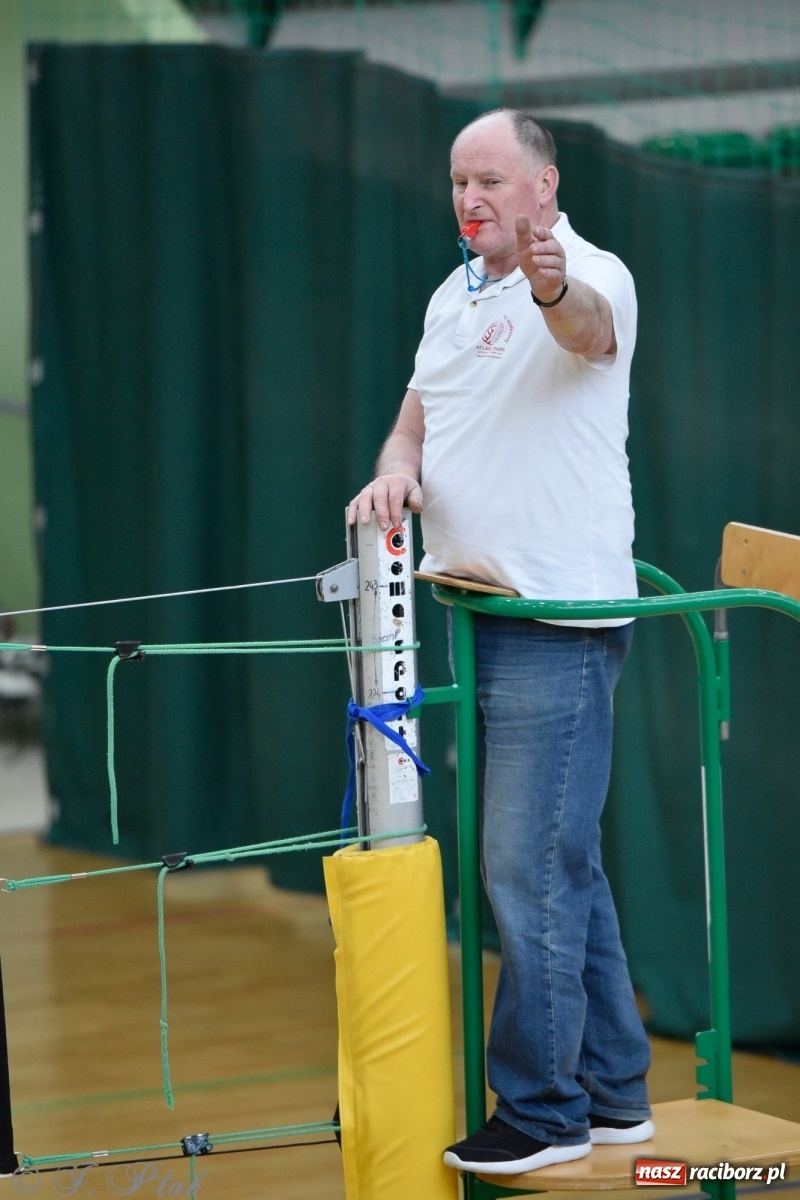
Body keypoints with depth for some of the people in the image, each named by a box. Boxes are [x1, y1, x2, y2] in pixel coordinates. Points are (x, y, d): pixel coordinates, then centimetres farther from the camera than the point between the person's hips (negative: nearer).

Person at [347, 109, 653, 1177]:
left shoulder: (590, 276, -12)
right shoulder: (453, 296, 15)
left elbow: (589, 327, -36)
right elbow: (419, 413, 22)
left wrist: (552, 288, -59)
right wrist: (396, 469, -2)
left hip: (560, 620, -9)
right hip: (476, 613, 9)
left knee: (532, 868, -9)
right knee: (563, 866, 15)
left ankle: (541, 1109, -1)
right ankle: (613, 1093, 23)